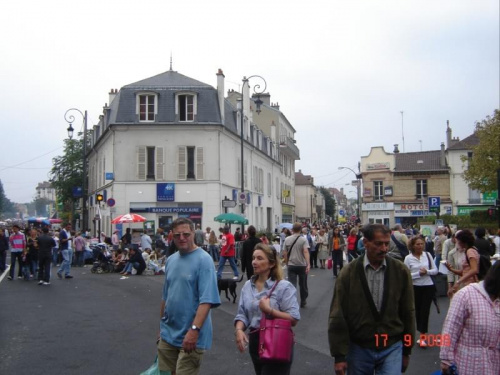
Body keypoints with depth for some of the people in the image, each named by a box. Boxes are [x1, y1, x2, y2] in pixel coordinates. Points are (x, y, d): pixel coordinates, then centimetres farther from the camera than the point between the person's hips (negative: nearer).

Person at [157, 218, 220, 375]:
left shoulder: (204, 260, -12)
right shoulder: (170, 260, 9)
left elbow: (207, 300, -20)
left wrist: (194, 329, -27)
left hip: (190, 337, -6)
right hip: (168, 334, 7)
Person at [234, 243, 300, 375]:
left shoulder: (284, 286, -12)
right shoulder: (247, 286, 5)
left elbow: (294, 319, -17)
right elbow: (242, 315, 4)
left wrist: (269, 310, -22)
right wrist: (239, 330, -15)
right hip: (255, 342, 6)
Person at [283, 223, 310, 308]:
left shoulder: (287, 239, 1)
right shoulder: (303, 239, -7)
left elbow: (285, 254, 6)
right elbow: (306, 252, -21)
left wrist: (287, 264, 19)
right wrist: (308, 264, -26)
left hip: (291, 265, 1)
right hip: (302, 265, -1)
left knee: (292, 285, -2)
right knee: (303, 285, 15)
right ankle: (303, 302, 29)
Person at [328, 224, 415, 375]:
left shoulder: (401, 271, -4)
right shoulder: (349, 272, -7)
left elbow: (408, 312, 5)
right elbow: (338, 316, -6)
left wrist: (406, 350, 9)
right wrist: (339, 355, -7)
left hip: (392, 347, 0)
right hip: (358, 348, 0)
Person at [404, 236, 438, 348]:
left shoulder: (427, 255, 1)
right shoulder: (408, 258, -6)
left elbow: (435, 270, 3)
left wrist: (427, 271, -15)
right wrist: (419, 273, -18)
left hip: (428, 286, 0)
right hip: (415, 287, 0)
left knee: (425, 311, -3)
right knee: (417, 310, 9)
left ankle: (422, 336, 0)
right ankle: (422, 335, 26)